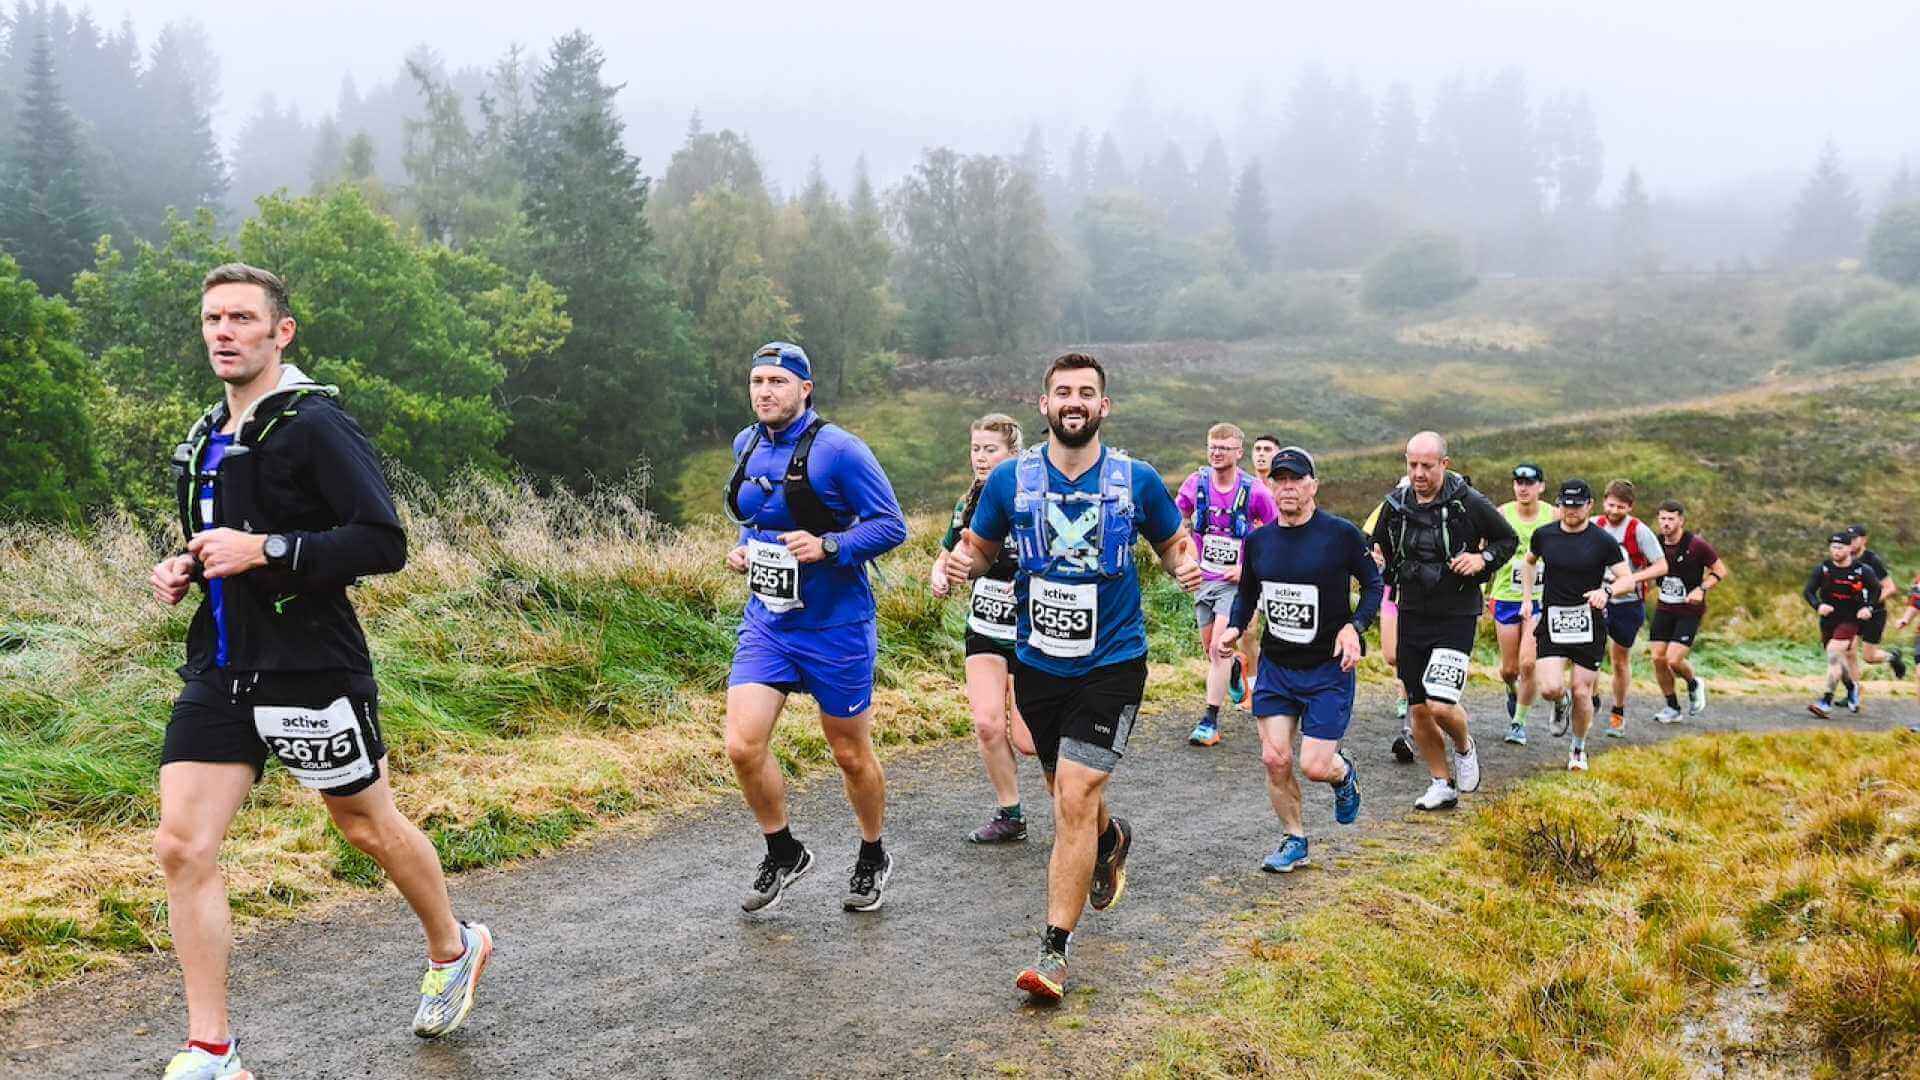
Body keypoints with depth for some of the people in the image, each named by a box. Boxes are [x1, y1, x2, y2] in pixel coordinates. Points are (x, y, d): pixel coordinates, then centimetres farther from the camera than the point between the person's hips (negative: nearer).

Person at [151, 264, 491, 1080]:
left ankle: (454, 950, 37)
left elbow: (384, 544, -20)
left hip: (310, 670, -7)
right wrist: (181, 571, 8)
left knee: (370, 827, 10)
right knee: (181, 846, -2)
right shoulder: (203, 440, 13)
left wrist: (265, 551, -24)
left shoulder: (316, 425, -12)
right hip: (219, 670, 7)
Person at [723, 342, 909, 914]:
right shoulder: (746, 445, 6)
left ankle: (873, 857, 35)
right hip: (766, 623, 5)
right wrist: (744, 548, 4)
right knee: (743, 746, -8)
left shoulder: (838, 449, -14)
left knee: (852, 756, 9)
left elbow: (892, 525, -14)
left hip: (835, 627, -5)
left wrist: (828, 546, -27)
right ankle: (783, 853, 16)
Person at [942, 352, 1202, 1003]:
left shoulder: (1137, 480, -4)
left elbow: (1173, 542, 11)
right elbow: (981, 545, 11)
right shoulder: (1011, 479, -3)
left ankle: (1054, 952, -5)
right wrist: (962, 562, -12)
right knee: (1065, 796, 19)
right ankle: (1111, 840, 55)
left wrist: (1185, 566, -12)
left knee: (1076, 798, -13)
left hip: (1112, 663, -3)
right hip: (1038, 662, 3)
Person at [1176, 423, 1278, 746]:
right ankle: (1236, 667, 48)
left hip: (1235, 581, -4)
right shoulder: (1197, 482, -2)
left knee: (1219, 648, -13)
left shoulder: (1255, 491, -12)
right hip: (1204, 578, 4)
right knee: (1208, 649, 14)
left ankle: (1210, 721, -7)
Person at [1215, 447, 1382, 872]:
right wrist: (1234, 628, -2)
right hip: (1275, 665, 4)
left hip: (1328, 668, -4)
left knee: (1314, 766, -7)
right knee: (1274, 759, -2)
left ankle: (1345, 775, 31)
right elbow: (1246, 593, 16)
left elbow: (1374, 583, 2)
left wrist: (1354, 626, -14)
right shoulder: (1258, 540, 1)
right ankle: (1294, 841, 21)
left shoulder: (1341, 534, -10)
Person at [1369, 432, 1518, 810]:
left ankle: (1464, 748, 18)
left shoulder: (1469, 503, -10)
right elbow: (1379, 549, 17)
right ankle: (1442, 785, 24)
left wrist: (1483, 558, -13)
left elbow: (1509, 539, 5)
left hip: (1456, 619, -4)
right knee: (1420, 711, 7)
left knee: (1440, 706, -16)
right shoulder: (1397, 503, 1)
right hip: (1412, 616, 5)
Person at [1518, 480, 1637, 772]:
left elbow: (1628, 580, -4)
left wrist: (1607, 591, -24)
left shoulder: (1603, 541, -5)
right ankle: (1562, 702, 24)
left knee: (1581, 693, 1)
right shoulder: (1543, 535, 3)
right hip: (1551, 622, 1)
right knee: (1551, 689, -14)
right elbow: (1529, 562, 24)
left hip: (1589, 625, -1)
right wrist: (1527, 597, 15)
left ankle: (1579, 748, 25)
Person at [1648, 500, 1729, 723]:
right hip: (1663, 608, 5)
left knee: (1674, 660, -14)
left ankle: (1694, 684, 20)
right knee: (1658, 658, -1)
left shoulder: (1696, 545, -13)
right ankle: (1672, 708, 16)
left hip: (1690, 611, -5)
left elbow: (1721, 571, -5)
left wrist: (1701, 589, -18)